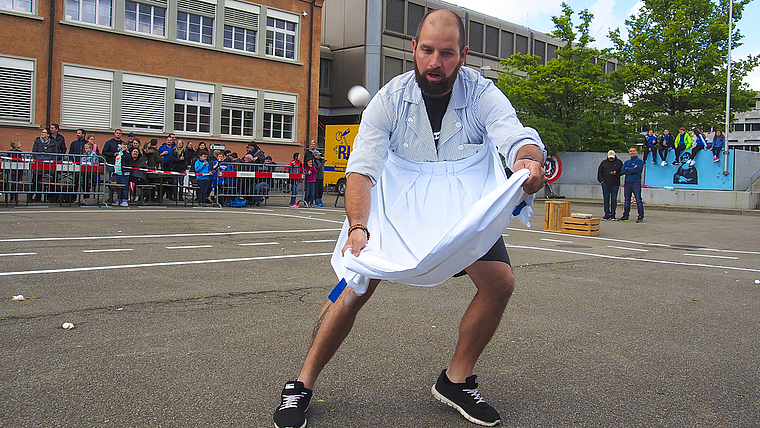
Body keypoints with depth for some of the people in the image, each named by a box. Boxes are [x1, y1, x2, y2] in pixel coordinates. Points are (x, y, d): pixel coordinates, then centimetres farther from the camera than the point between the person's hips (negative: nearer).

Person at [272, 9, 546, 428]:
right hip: (398, 204, -1)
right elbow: (362, 169, -25)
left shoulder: (482, 94, -16)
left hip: (465, 208, 2)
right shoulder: (390, 99, -18)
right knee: (356, 287, -15)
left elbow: (517, 136, -32)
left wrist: (529, 160, -58)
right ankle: (302, 385, 4)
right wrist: (358, 228, -44)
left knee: (500, 282, -14)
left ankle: (455, 380, 8)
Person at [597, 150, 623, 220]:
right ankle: (607, 214, 7)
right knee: (606, 199, 2)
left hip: (615, 184, -1)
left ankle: (612, 214, 5)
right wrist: (601, 180, 1)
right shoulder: (604, 162, 11)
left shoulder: (619, 162, 7)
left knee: (614, 200, 0)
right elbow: (599, 172, 12)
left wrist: (616, 173, -14)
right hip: (605, 183, 1)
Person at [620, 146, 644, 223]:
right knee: (626, 201, 8)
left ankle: (641, 217, -5)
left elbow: (636, 170, -15)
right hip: (627, 183, 6)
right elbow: (622, 171, 5)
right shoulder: (627, 162, 19)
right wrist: (632, 169, -6)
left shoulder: (639, 161, 2)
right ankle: (625, 216, 13)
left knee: (638, 200, -7)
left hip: (636, 183, -6)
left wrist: (627, 169, -1)